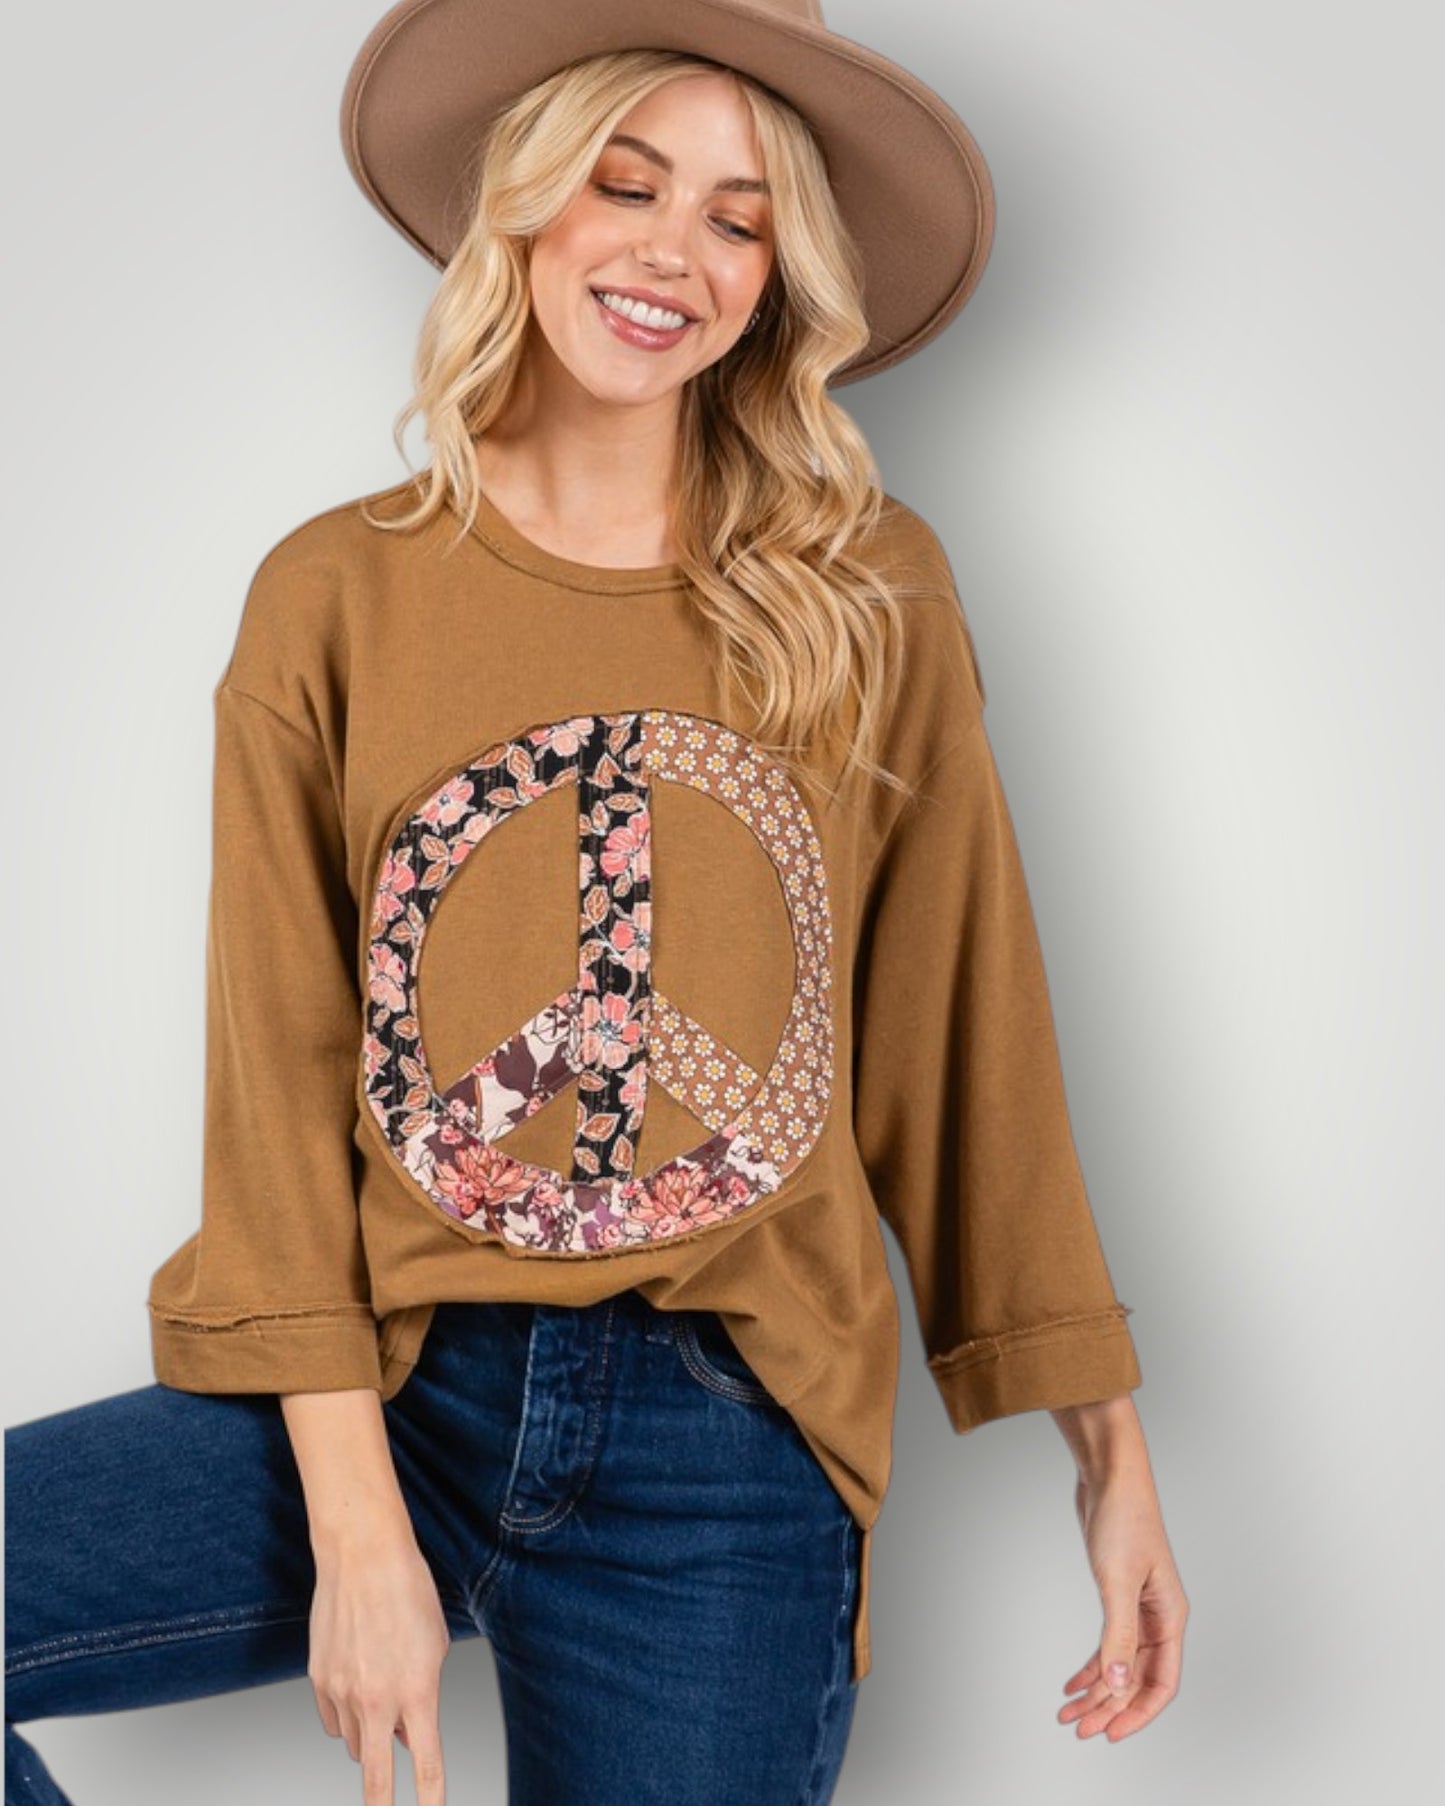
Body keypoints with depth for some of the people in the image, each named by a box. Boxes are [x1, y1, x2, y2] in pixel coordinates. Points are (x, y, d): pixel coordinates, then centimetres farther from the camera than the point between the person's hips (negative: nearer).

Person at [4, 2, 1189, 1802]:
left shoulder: (872, 598, 3)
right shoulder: (336, 594, 1)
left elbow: (962, 1036, 6)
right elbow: (278, 1065, -2)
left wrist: (1106, 1446, 7)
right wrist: (355, 1520, -9)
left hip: (730, 1472, 1)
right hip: (385, 1401, 0)